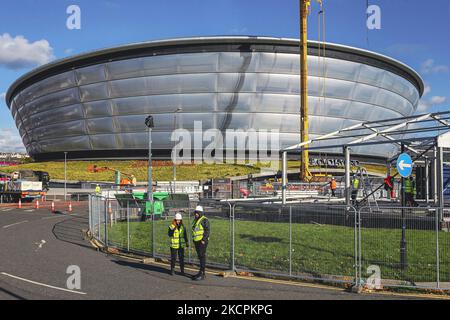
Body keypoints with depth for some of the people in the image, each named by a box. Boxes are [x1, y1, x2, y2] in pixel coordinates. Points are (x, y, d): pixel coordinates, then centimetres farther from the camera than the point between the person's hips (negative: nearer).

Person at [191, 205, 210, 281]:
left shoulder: (205, 220, -10)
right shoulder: (196, 220, 16)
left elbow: (208, 231, -15)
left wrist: (203, 240, -21)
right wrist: (194, 240, 17)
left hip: (202, 241, -8)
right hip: (197, 241, 8)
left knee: (202, 256, -8)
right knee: (200, 257, 11)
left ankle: (202, 274, -7)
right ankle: (202, 273, 17)